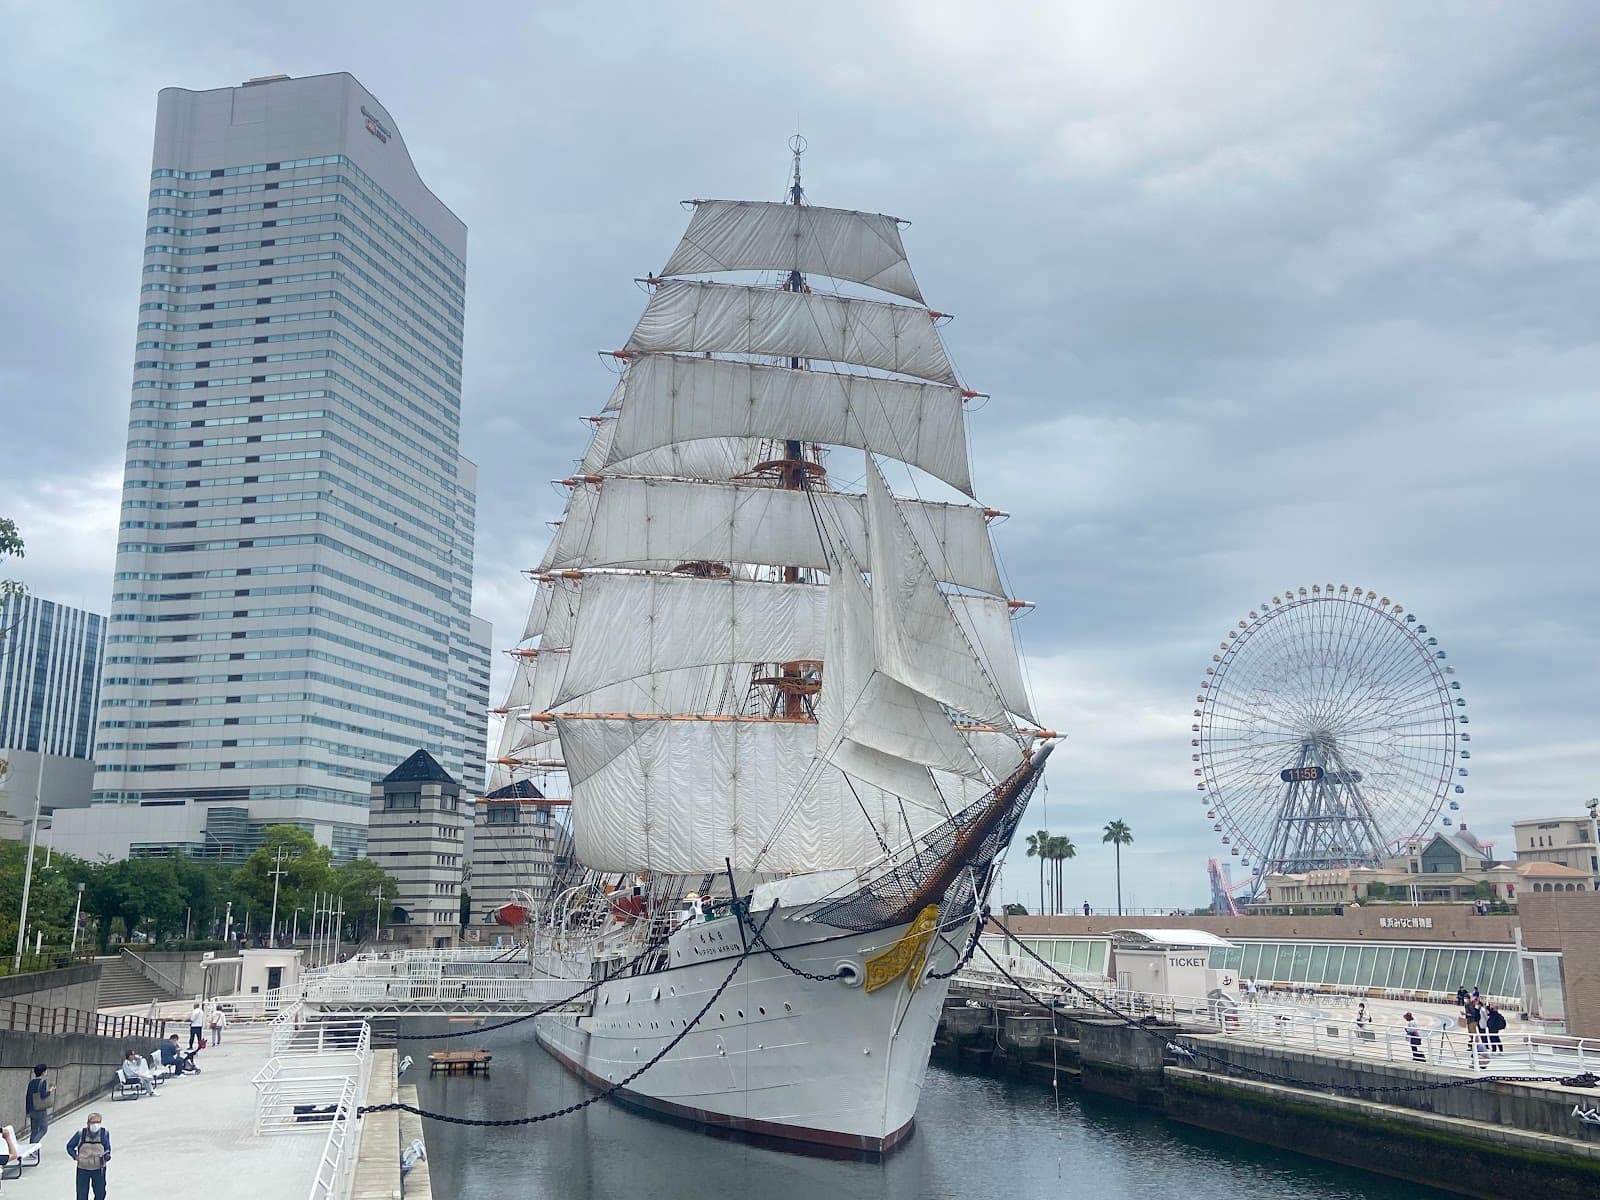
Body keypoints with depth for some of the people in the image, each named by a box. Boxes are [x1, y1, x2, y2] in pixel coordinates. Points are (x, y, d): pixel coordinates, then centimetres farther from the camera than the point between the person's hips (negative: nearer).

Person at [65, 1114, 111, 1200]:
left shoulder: (105, 1133, -8)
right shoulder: (81, 1133, -11)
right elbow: (70, 1146, 4)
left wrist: (107, 1156, -16)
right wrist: (75, 1156, -10)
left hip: (99, 1169, 1)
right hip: (83, 1168, 0)